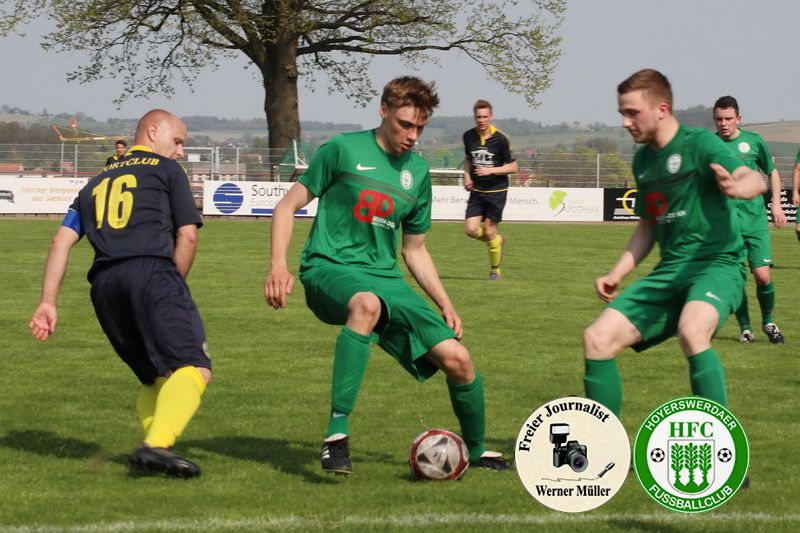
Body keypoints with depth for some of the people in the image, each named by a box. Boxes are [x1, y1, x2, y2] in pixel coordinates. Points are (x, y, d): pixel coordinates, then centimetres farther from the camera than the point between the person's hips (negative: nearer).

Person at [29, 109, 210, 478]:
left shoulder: (97, 182, 30)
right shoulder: (167, 170, 17)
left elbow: (62, 242, 19)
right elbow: (187, 236, 6)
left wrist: (48, 302, 15)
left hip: (103, 282, 6)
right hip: (151, 271, -6)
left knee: (154, 378, 18)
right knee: (193, 368, -16)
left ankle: (152, 442, -3)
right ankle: (157, 445, -37)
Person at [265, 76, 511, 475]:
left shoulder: (418, 172, 15)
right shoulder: (344, 150, -1)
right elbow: (288, 206, 1)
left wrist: (445, 304, 14)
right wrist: (278, 266, -13)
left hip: (385, 278, 6)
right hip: (330, 270, -6)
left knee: (457, 358, -7)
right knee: (367, 303, -42)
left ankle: (477, 451, 21)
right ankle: (337, 432, -39)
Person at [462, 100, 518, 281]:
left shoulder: (501, 139, -13)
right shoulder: (468, 136, 0)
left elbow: (513, 167, -8)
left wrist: (491, 170, -19)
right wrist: (467, 175, 1)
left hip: (496, 191, -4)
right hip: (476, 190, 4)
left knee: (490, 230, -3)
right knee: (471, 229, -8)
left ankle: (495, 270, 16)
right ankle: (498, 240, 24)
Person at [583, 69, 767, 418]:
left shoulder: (699, 144, -10)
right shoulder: (643, 159, 13)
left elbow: (754, 179, -27)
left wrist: (736, 188, -51)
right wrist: (617, 275, 16)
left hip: (716, 264, -7)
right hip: (669, 271, 8)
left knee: (691, 331, -37)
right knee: (598, 338, -6)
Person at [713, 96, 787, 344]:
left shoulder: (753, 141, 3)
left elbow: (772, 172, 16)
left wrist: (776, 204, 8)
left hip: (755, 221, 0)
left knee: (763, 275, -7)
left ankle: (768, 322, 17)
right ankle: (745, 328, 13)